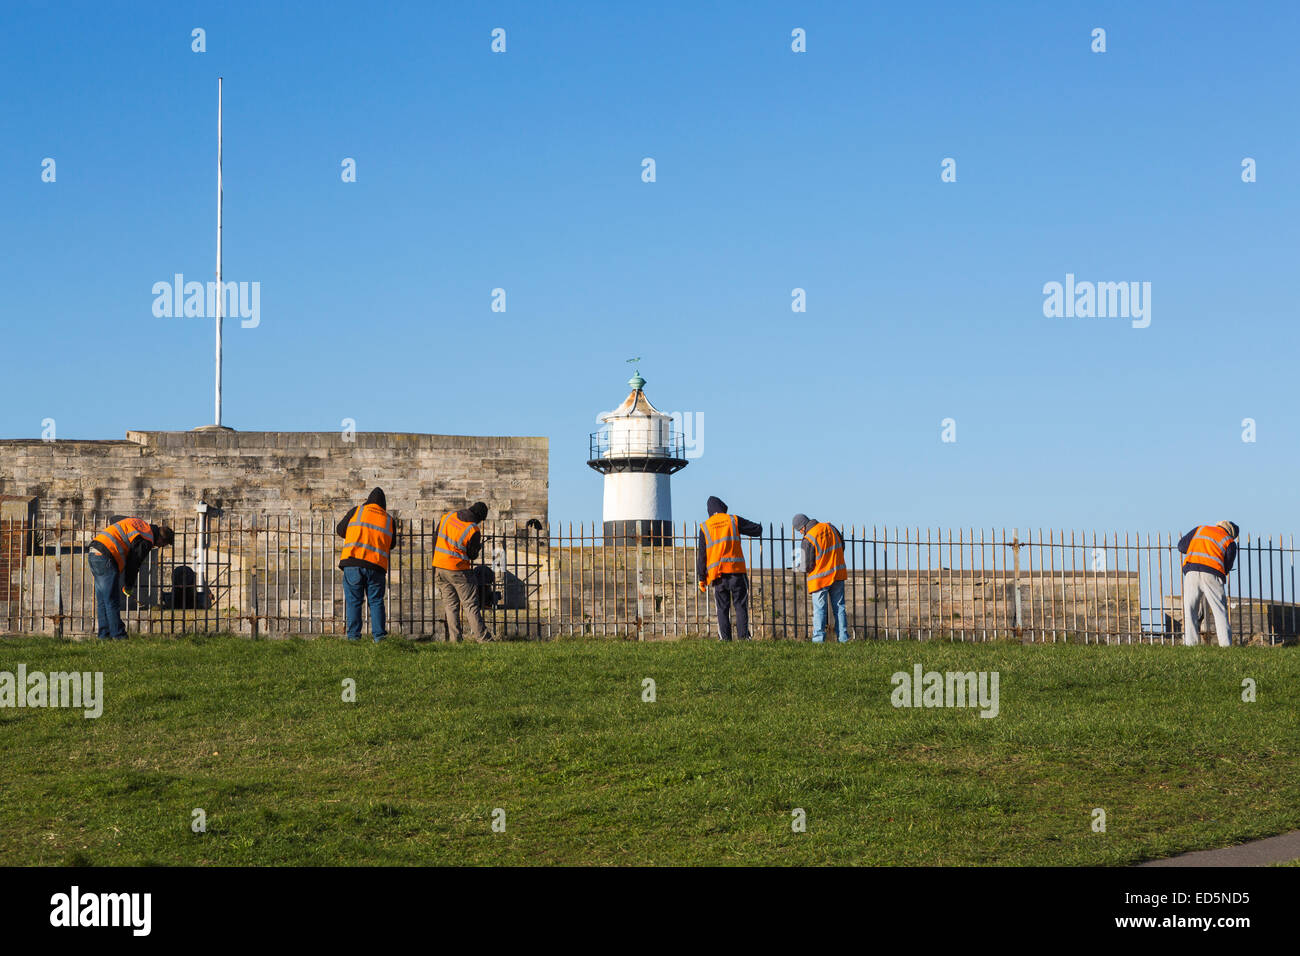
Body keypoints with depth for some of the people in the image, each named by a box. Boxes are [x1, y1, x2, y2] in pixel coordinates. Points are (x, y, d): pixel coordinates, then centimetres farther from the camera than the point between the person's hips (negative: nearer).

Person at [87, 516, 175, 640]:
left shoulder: (140, 522, 17)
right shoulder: (147, 541, -8)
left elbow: (113, 518, 29)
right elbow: (133, 563, -6)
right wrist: (129, 586, 7)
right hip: (105, 557, -9)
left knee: (102, 601, 12)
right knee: (112, 601, -5)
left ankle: (104, 634, 15)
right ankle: (118, 635, -3)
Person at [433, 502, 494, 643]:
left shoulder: (447, 516, 3)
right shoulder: (473, 530, -14)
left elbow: (436, 540, 9)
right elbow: (472, 555, -5)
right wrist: (479, 546, 18)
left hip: (439, 567, 5)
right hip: (458, 570, -5)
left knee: (451, 606, 11)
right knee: (471, 605, 0)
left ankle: (454, 639, 6)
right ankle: (483, 638, -3)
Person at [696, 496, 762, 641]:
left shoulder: (705, 527, 9)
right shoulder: (733, 520, 6)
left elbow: (701, 554, 6)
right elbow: (757, 530, 10)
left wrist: (701, 578, 8)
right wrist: (757, 526, 35)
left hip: (717, 574, 1)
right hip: (737, 570, -1)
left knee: (722, 609, 4)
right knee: (741, 606, 1)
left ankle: (724, 638, -4)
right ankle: (743, 636, -9)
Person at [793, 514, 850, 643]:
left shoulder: (808, 540, -17)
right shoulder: (830, 527, 1)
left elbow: (807, 566, -14)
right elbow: (842, 546, 14)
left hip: (820, 578, -6)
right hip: (838, 574, 6)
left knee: (819, 609, 1)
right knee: (839, 606, 11)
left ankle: (818, 638, -4)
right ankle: (843, 637, 10)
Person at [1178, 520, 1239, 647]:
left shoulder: (1200, 529, 22)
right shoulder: (1230, 542, 17)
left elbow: (1181, 546, 18)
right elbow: (1227, 566, 12)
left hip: (1191, 571, 1)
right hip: (1212, 574, -1)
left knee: (1190, 609, 4)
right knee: (1220, 610, 3)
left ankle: (1190, 642, -4)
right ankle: (1225, 643, -6)